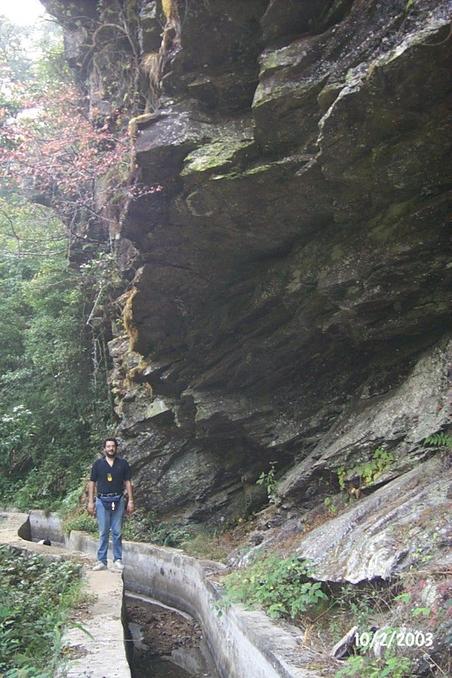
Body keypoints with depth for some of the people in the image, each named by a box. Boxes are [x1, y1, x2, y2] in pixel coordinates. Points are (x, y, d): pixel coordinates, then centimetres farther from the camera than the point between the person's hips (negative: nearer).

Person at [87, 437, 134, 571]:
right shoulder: (98, 464, 6)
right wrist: (90, 502, 1)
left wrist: (130, 500, 1)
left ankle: (118, 560, 9)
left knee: (117, 532, 3)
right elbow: (92, 483, 7)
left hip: (118, 500, 0)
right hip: (102, 500, 0)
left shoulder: (123, 463, 7)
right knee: (103, 532, 2)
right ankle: (101, 561, 8)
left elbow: (127, 482, 7)